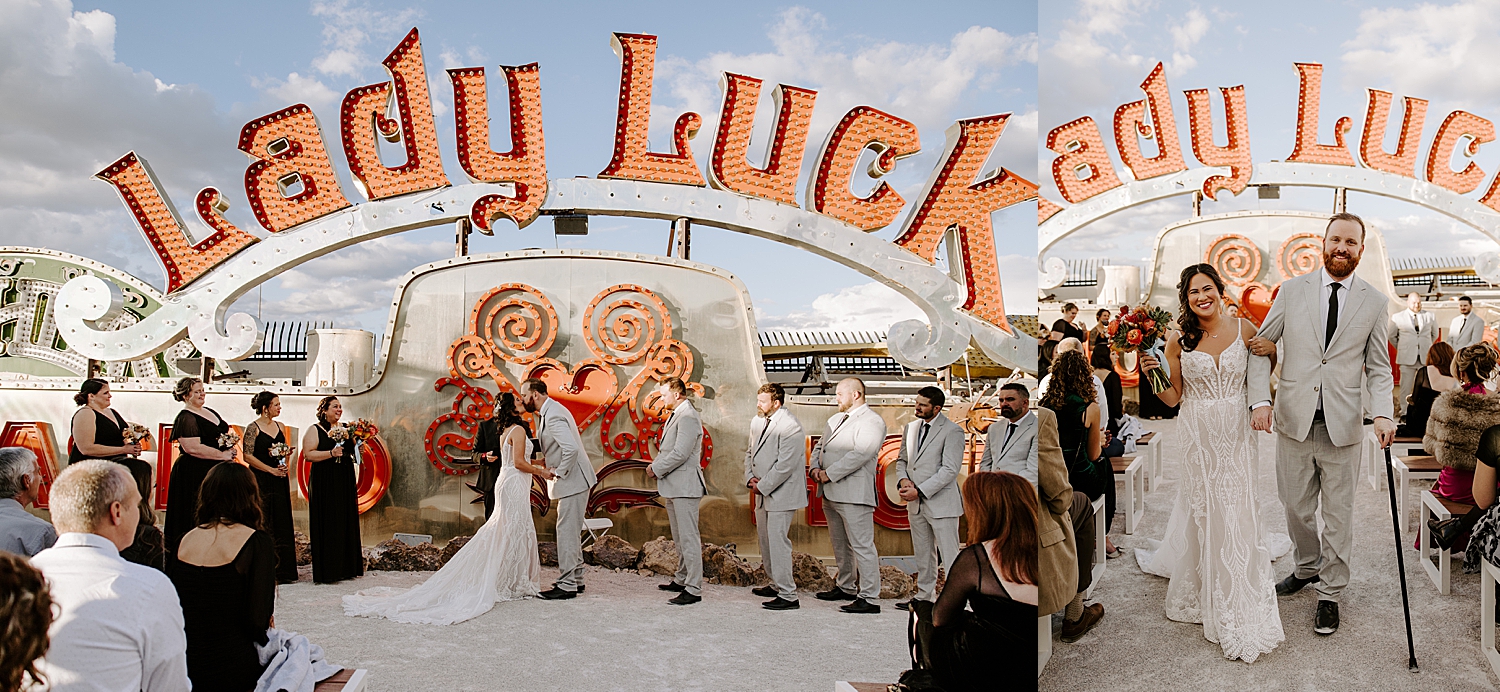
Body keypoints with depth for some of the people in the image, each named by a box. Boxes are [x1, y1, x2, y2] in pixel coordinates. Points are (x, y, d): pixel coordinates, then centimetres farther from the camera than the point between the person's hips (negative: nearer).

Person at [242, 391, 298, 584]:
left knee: (281, 523, 5)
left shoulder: (279, 427, 13)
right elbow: (247, 455, -12)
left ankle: (281, 571, 9)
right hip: (261, 482, -6)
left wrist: (287, 453, -1)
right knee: (263, 524, -4)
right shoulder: (253, 428, -6)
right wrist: (270, 469, -15)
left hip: (280, 481, 6)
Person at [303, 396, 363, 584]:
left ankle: (346, 567, 12)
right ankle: (326, 571, -2)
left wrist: (356, 448, 1)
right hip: (324, 484, -6)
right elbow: (308, 455, -12)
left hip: (345, 484, 6)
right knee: (327, 525, -6)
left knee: (347, 523, 5)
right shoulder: (315, 430, -2)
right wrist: (331, 453, -22)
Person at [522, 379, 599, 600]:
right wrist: (547, 459, 8)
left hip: (572, 480, -11)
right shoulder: (548, 411, 12)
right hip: (574, 480, 11)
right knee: (572, 531, 16)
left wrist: (559, 472, -19)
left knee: (567, 531, -5)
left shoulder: (553, 416, -22)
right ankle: (576, 579, 25)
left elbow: (571, 449, -32)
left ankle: (567, 585, 1)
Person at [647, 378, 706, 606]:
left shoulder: (688, 417, -16)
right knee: (679, 538, 18)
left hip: (685, 486, -11)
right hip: (672, 485, 11)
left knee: (688, 538, -8)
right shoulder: (674, 415, 16)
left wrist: (656, 469, -13)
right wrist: (656, 466, 5)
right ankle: (682, 579, 29)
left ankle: (694, 589, -6)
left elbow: (680, 453, -23)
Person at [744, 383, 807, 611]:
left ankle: (788, 596, -2)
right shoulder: (757, 422, 10)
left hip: (781, 494, -9)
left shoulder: (790, 427, -18)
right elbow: (750, 452, 19)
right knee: (765, 540, 17)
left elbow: (785, 465, -21)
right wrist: (750, 477, 2)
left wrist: (762, 486, -15)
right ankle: (777, 584, 33)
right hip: (763, 492, 9)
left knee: (778, 542, -8)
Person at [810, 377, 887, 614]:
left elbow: (860, 454, -20)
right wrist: (815, 468, 2)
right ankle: (845, 587, 31)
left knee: (861, 546, -7)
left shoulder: (871, 421, -9)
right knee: (840, 546, 18)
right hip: (830, 493, 9)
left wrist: (829, 474, -17)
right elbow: (819, 445, 23)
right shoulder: (836, 419, 20)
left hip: (854, 494, -9)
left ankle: (869, 598, -5)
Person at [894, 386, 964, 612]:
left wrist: (920, 491, -19)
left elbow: (950, 469, -17)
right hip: (916, 504, 7)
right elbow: (902, 459, 18)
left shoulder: (952, 431, -11)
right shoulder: (911, 428, 11)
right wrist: (902, 480, -4)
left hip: (941, 503, -7)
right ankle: (924, 597, 27)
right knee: (923, 555, 17)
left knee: (950, 556, -4)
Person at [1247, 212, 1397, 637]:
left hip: (1343, 425, -1)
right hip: (1294, 420, 1)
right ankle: (1308, 568, 37)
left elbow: (1378, 367, 5)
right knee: (1296, 508, 12)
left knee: (1338, 515, 7)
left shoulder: (1374, 302, 3)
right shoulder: (1292, 290, 3)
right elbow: (1260, 347, 4)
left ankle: (1330, 595, 22)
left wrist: (1383, 414, -12)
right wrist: (1260, 399, -8)